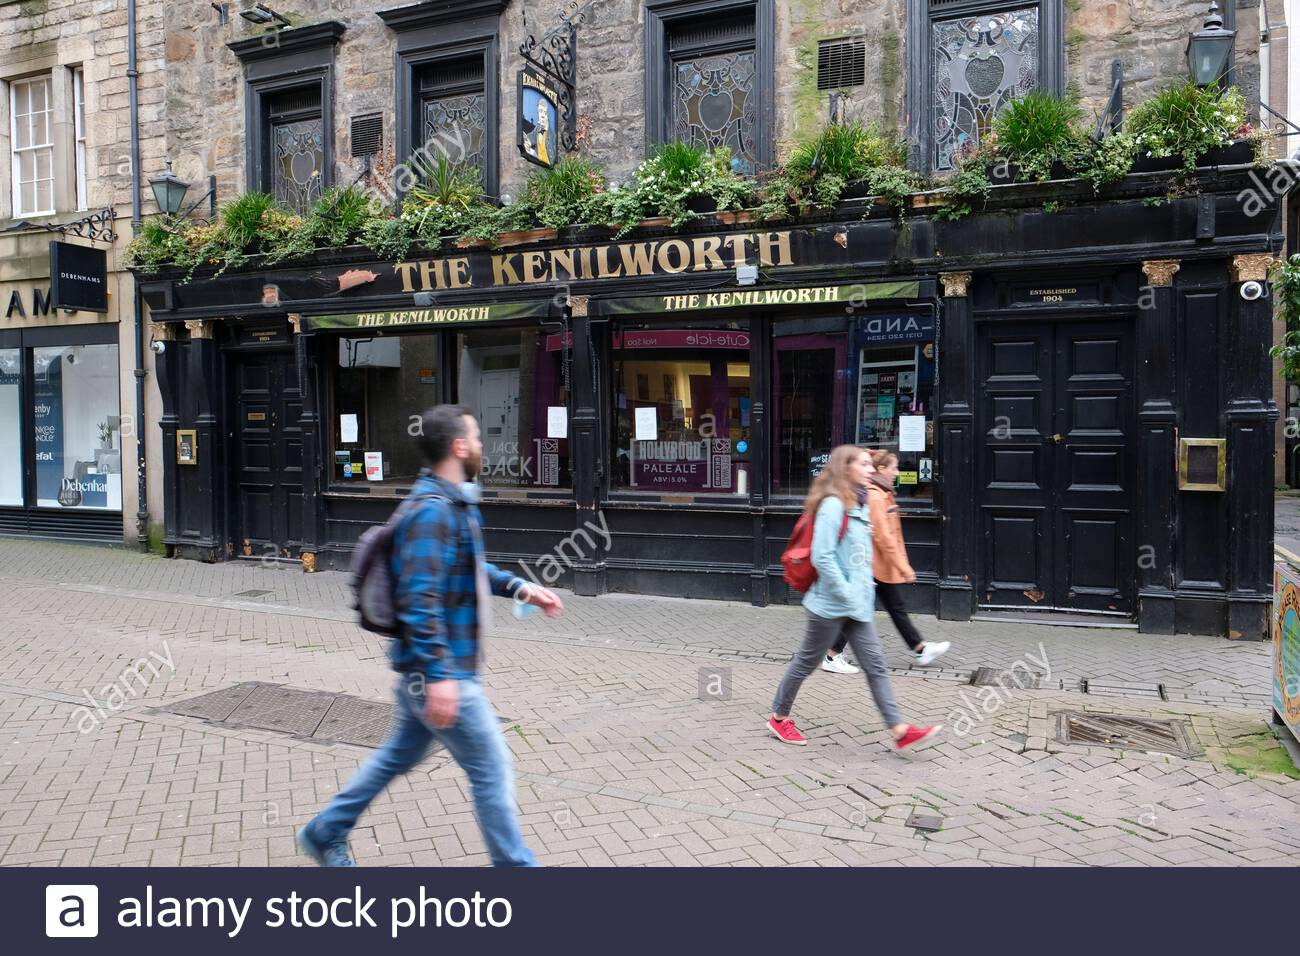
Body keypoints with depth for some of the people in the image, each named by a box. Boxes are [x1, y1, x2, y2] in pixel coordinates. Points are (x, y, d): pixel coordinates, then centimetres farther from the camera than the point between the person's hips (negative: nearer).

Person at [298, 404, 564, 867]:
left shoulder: (454, 503, 10)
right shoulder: (433, 510, -22)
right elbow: (419, 598, -27)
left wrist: (520, 587, 13)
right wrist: (438, 675, -29)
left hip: (424, 669, 10)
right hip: (441, 671, -10)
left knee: (398, 755, 24)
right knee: (492, 770, 2)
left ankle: (325, 833, 37)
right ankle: (514, 863, 16)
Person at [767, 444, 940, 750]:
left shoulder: (857, 505, 12)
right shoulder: (833, 505, -17)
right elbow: (822, 556, -23)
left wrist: (864, 591, 13)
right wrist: (846, 593, -20)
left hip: (857, 606, 9)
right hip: (831, 604, -8)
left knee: (875, 665, 5)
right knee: (807, 662, 7)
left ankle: (899, 730, 5)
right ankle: (779, 717, 24)